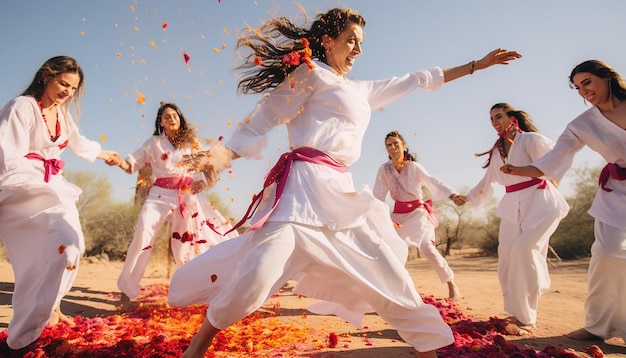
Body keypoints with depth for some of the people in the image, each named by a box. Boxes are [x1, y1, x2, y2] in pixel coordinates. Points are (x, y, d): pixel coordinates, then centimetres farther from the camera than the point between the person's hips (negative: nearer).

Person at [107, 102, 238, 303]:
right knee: (144, 230, -19)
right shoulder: (153, 142, 10)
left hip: (188, 195, 1)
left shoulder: (191, 142, 12)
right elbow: (132, 165, 6)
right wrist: (120, 162, -16)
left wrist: (203, 182, -7)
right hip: (161, 194, -1)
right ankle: (127, 287, -8)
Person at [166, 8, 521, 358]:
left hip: (341, 190, 8)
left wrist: (477, 65, 38)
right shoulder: (312, 72, 7)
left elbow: (417, 80, 33)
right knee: (261, 271, -20)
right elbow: (265, 116, 0)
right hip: (306, 183, -7)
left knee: (387, 270, 8)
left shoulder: (362, 91, 26)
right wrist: (226, 153, -16)